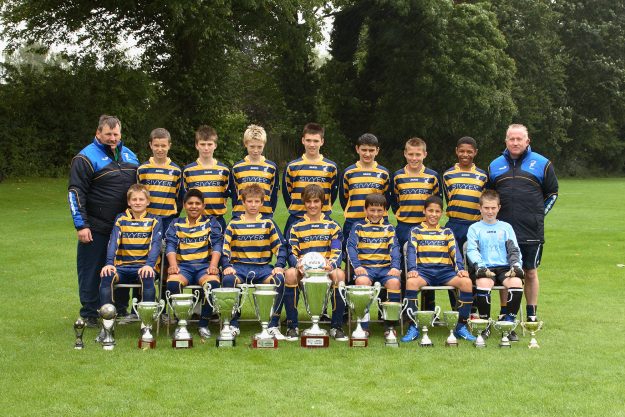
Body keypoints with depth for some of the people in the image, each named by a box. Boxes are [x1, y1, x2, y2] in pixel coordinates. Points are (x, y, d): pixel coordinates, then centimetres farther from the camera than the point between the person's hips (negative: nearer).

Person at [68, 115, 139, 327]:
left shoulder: (129, 155, 13)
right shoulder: (86, 158, -7)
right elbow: (75, 193, -10)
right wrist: (81, 225, -15)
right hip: (96, 228, -6)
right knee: (92, 271, 1)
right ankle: (89, 314, 10)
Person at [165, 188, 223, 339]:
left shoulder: (211, 222, 15)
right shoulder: (176, 224, 18)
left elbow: (217, 244, 3)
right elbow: (170, 245, 5)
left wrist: (213, 265, -15)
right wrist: (173, 265, -15)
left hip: (205, 264, -1)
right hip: (183, 266, 1)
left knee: (213, 283, -35)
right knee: (172, 282, -34)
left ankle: (204, 323, -16)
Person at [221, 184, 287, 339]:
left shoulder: (268, 223, 11)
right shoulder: (234, 224, 11)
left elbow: (280, 247, 7)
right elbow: (225, 248, 6)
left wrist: (279, 266, -9)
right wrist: (227, 266, -12)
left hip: (263, 267, 0)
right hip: (239, 266, 0)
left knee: (279, 279, -32)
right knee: (228, 279, -35)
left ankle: (274, 325, -21)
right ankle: (233, 324, -19)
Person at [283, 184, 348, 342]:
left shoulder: (332, 226, 13)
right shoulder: (296, 227, 13)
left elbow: (337, 251, 4)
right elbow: (292, 252, 5)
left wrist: (331, 264, -19)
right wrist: (298, 263, -19)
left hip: (326, 269, 0)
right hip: (303, 269, 0)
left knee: (339, 274, -34)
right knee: (290, 273, -34)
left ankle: (337, 326, -20)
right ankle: (292, 326, -24)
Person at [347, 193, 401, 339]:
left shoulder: (389, 228, 18)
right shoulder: (358, 227, 13)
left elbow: (395, 248, 7)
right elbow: (351, 246, 1)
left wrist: (395, 266, -11)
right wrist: (357, 266, -16)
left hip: (385, 267, 1)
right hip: (365, 267, -1)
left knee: (394, 282, -31)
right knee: (362, 281, -36)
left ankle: (390, 325, -19)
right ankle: (363, 326, -25)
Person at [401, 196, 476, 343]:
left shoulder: (447, 232, 20)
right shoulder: (416, 231, 14)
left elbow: (455, 252, 8)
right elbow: (412, 252, 1)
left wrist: (460, 269, -11)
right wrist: (412, 269, -18)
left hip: (445, 270, 2)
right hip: (424, 270, -2)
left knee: (467, 282, -27)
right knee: (411, 281, -37)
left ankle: (461, 326, -16)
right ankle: (413, 327, -26)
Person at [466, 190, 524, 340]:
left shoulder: (506, 227, 21)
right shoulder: (474, 228, 15)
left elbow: (514, 249, 14)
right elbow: (472, 250, 1)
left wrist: (516, 264, -6)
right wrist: (479, 265, -17)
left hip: (504, 267, 2)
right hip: (484, 269, -2)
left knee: (516, 283, -31)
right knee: (483, 283, -36)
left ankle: (508, 323, -17)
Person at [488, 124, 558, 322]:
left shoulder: (542, 164, 4)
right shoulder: (495, 165, 10)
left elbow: (552, 193, 11)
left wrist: (539, 214, 5)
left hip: (532, 231, -2)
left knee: (530, 272, 6)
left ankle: (532, 314, 15)